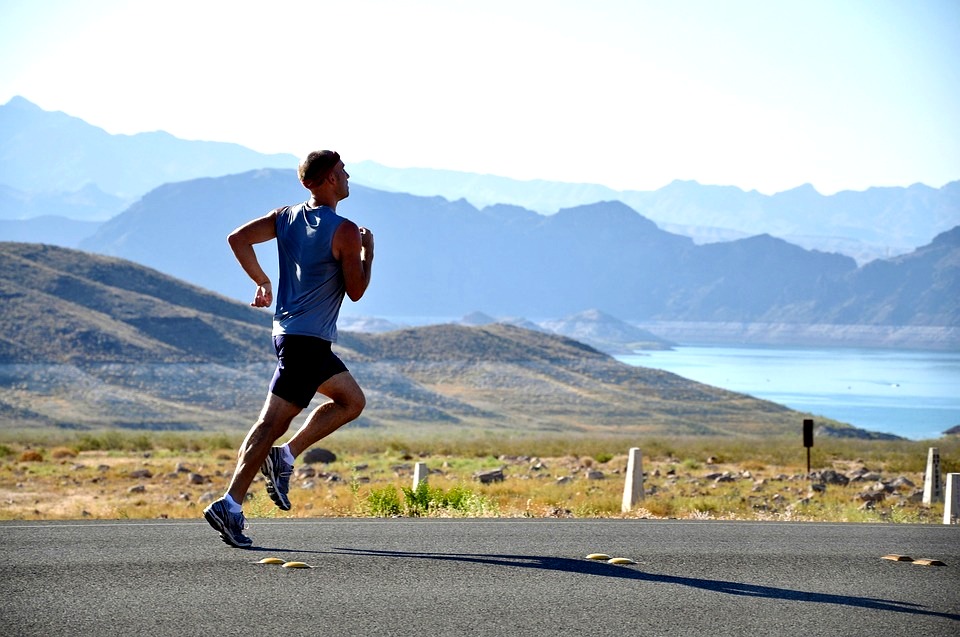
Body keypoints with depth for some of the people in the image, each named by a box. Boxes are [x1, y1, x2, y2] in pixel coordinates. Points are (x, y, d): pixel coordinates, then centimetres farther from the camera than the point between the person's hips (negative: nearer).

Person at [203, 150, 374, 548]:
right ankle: (230, 505, -12)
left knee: (352, 401, 19)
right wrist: (368, 251, 6)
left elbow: (238, 239, 5)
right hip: (308, 339, -9)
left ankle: (284, 456, 9)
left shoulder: (286, 217, 9)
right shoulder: (345, 232, -12)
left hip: (288, 330, 9)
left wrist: (262, 282, 14)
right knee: (273, 421, -10)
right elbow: (356, 292, -7)